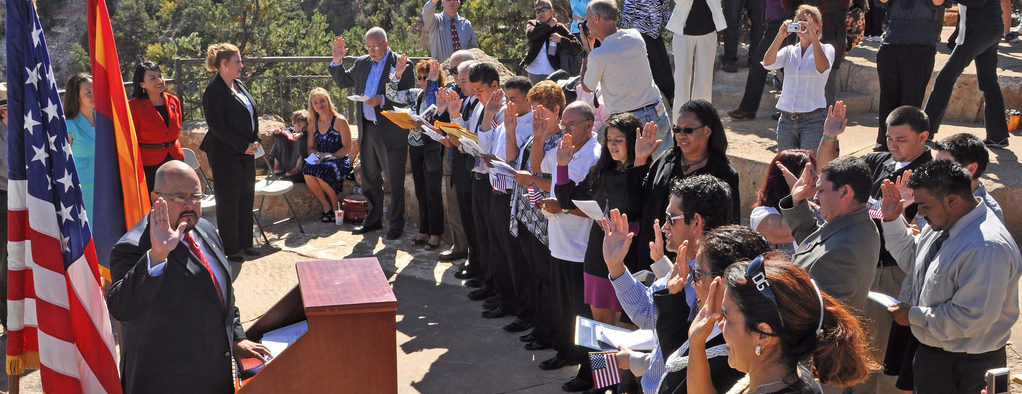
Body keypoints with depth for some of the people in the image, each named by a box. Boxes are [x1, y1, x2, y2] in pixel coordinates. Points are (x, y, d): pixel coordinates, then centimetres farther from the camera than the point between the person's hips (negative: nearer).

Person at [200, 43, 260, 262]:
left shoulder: (239, 85, 12)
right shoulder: (213, 90, -13)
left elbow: (252, 115, 19)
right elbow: (217, 125, -18)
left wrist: (255, 141, 5)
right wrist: (243, 146, -16)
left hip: (246, 152, 8)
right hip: (225, 154, -8)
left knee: (246, 197, 12)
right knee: (228, 200, 0)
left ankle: (244, 243, 23)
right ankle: (230, 249, 9)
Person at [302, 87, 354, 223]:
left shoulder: (340, 120, -2)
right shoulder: (313, 123, 13)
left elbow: (347, 148, -4)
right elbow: (310, 148, 16)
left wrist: (332, 156, -17)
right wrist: (317, 155, -7)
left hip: (339, 161, -4)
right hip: (320, 161, 4)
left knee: (323, 170, -37)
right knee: (307, 171, -31)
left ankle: (335, 205, -12)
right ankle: (326, 207, -16)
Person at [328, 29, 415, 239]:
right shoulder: (362, 63, 10)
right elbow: (343, 81, 20)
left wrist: (382, 100, -24)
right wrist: (337, 61, 4)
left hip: (391, 132, -6)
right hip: (366, 130, 6)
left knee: (395, 181, 1)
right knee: (369, 179, 15)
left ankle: (396, 224, 11)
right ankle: (373, 219, 28)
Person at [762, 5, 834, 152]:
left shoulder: (826, 49, 4)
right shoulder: (789, 51, 13)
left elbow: (823, 68, -19)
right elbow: (767, 63, -6)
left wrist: (813, 37, -22)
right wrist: (780, 36, -16)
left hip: (813, 119, -4)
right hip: (786, 119, 4)